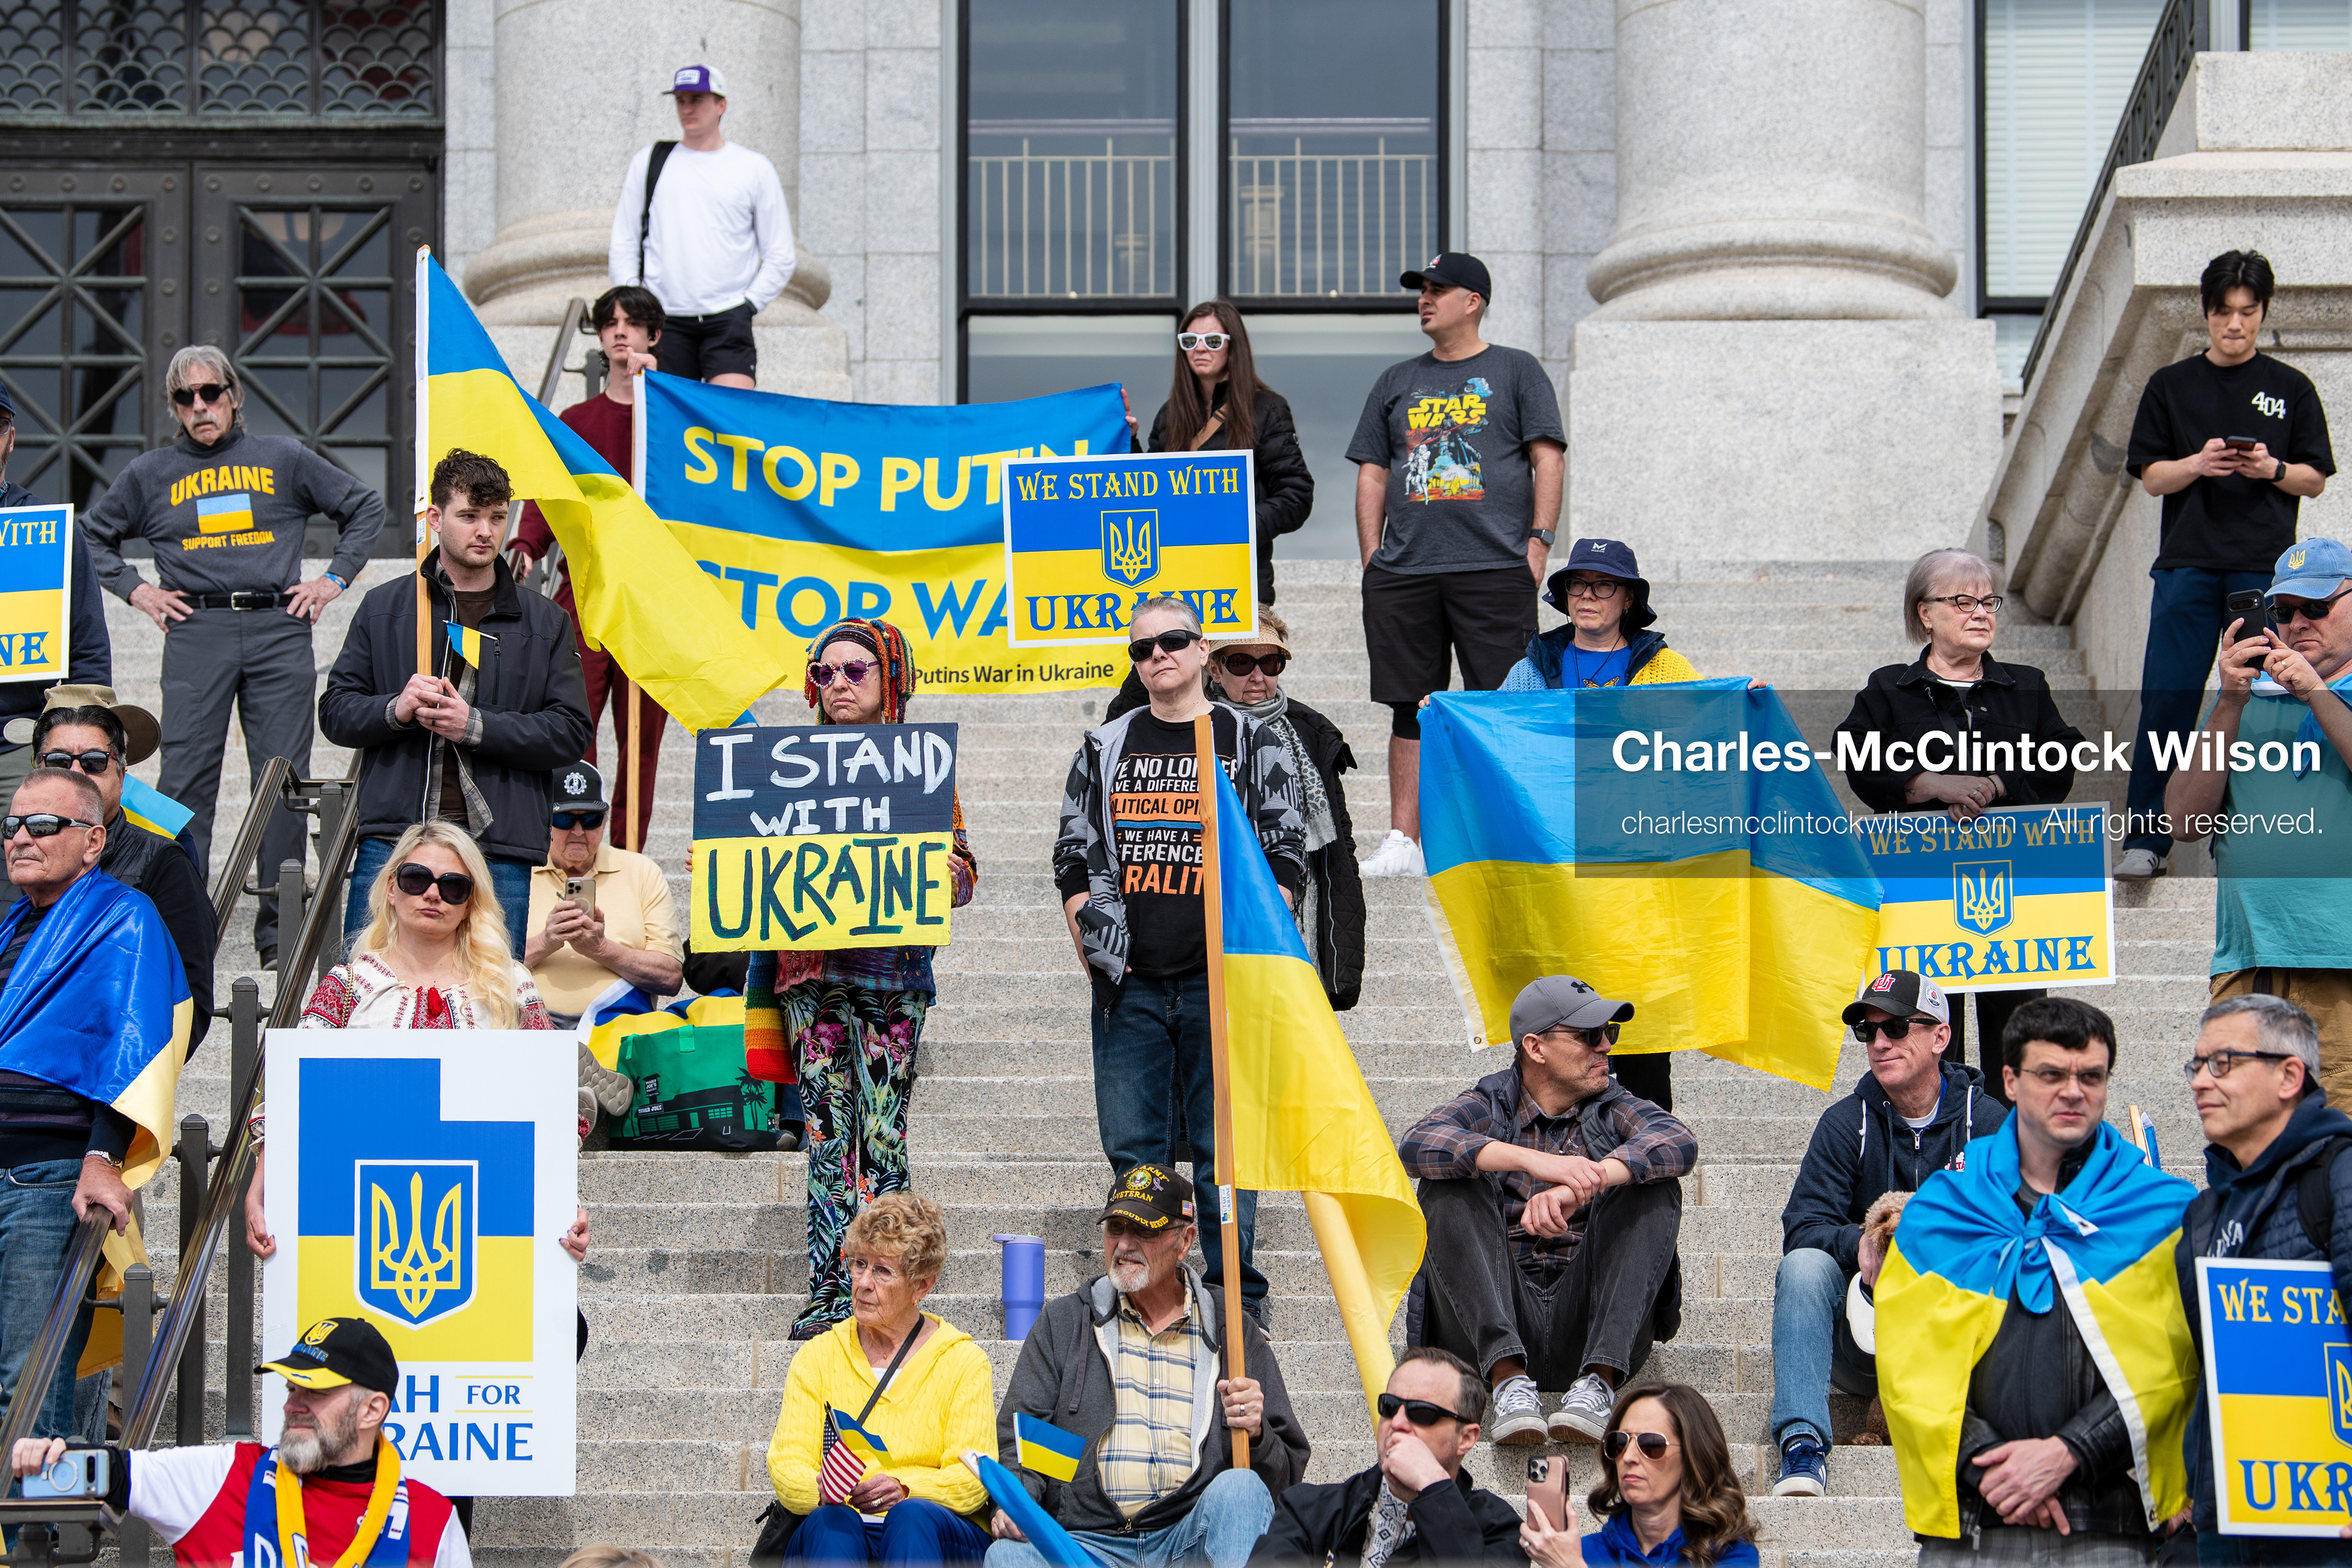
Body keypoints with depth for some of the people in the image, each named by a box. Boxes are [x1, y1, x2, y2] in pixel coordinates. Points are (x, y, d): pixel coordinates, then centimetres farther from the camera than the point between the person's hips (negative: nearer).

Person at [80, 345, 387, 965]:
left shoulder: (284, 459, 11)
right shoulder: (151, 473, 13)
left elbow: (365, 507, 20)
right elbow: (92, 535, 25)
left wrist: (335, 578, 11)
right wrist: (134, 589, 12)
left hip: (279, 629, 0)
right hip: (195, 632, 0)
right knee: (185, 783, -7)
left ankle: (279, 928, 6)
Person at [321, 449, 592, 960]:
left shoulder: (544, 622, 12)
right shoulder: (383, 608, 13)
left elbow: (570, 731, 3)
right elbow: (335, 711, 11)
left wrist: (477, 725, -10)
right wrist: (395, 709, -10)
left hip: (498, 851, 0)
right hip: (393, 837, 0)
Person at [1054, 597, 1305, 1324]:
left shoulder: (1251, 744, 7)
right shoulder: (1104, 748, 13)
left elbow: (1285, 857, 4)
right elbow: (1074, 855, 14)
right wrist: (1093, 950, 4)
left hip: (1223, 982, -2)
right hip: (1130, 984, 2)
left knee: (1223, 1146, -1)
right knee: (1133, 1147, 2)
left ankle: (1236, 1296, 5)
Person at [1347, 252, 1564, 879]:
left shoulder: (1516, 371, 8)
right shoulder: (1397, 382, 18)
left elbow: (1548, 460, 3)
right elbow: (1372, 474, 17)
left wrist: (1538, 543, -8)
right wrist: (1372, 561, 6)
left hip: (1495, 569, -3)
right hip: (1404, 571, 4)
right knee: (1411, 709, 3)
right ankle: (1403, 842, 4)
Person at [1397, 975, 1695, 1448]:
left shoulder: (1614, 1108, 14)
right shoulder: (1490, 1105, 11)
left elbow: (1680, 1144, -11)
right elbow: (1416, 1146, -13)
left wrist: (1584, 1184, -30)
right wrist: (1532, 1160, -27)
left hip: (1587, 1327, 1)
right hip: (1500, 1316, 0)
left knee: (1655, 1190, -16)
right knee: (1448, 1190, -18)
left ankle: (1597, 1382, -31)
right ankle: (1508, 1376, -35)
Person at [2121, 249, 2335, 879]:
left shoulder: (2291, 389, 10)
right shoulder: (2172, 386, 10)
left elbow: (2315, 479, 9)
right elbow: (2151, 476, 7)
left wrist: (2272, 469, -11)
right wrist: (2198, 464, -12)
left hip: (2265, 567, 0)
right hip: (2188, 565, 0)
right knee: (2167, 700, -7)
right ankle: (2145, 838, -3)